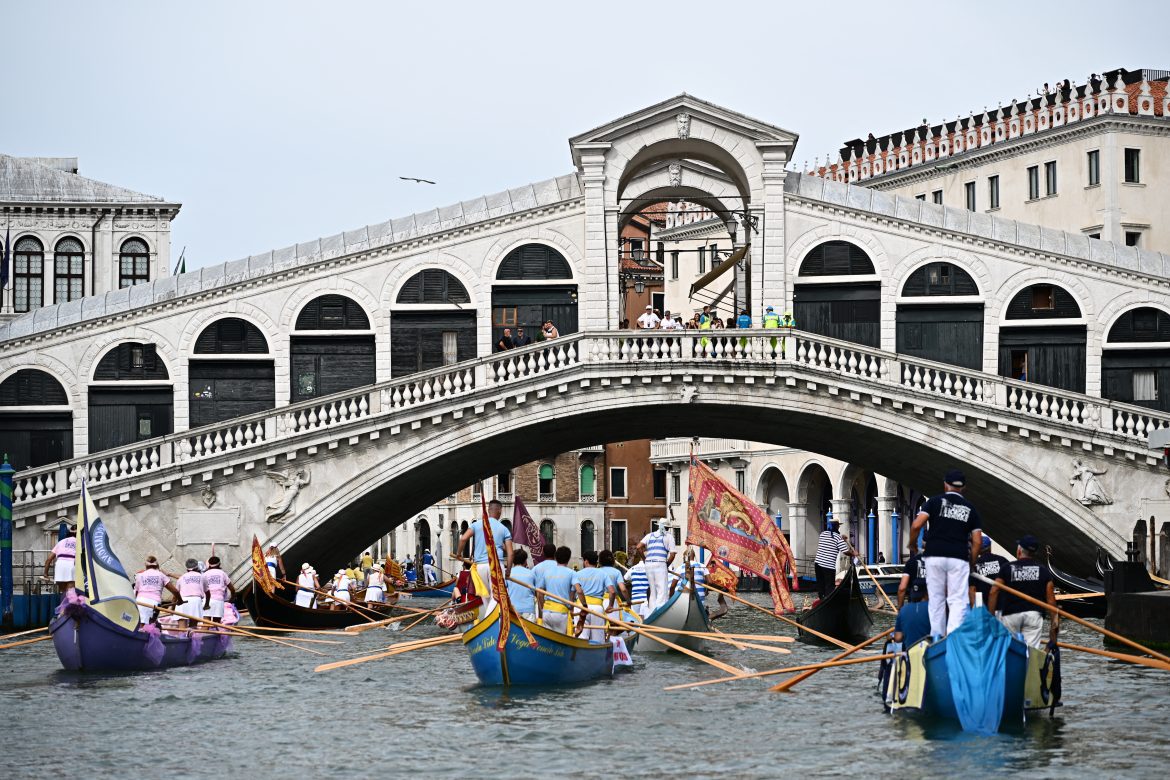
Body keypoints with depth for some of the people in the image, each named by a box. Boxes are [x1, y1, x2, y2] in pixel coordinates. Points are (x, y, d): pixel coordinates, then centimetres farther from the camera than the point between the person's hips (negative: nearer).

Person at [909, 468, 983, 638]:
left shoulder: (935, 502, 6)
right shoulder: (970, 509, 12)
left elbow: (916, 525, -5)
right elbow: (977, 542, 7)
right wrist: (971, 564, 15)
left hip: (935, 556, 0)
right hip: (959, 558, 0)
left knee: (936, 598, 10)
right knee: (958, 600, -2)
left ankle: (936, 636, 11)